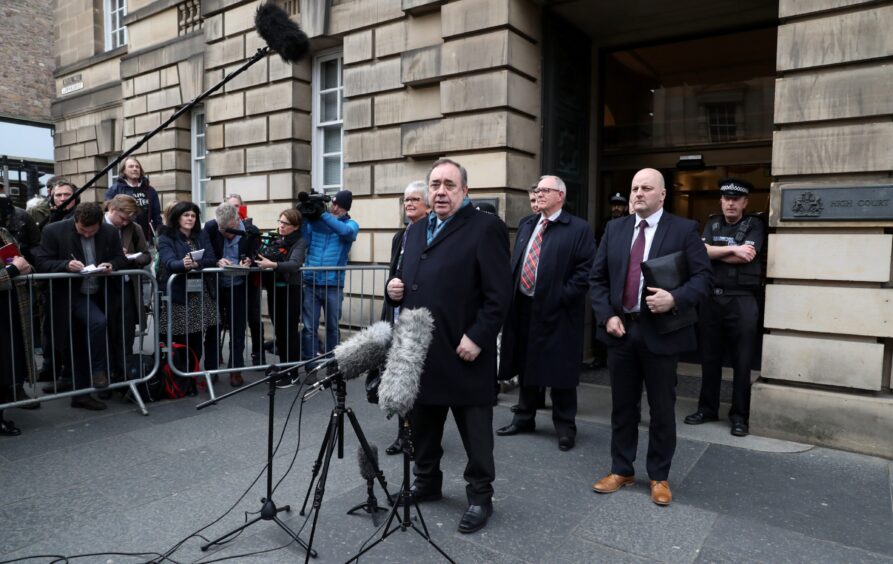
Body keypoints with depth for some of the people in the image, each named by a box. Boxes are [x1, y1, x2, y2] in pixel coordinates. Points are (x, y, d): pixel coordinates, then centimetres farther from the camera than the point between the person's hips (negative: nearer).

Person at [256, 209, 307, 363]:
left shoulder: (300, 242, -9)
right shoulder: (273, 238, 9)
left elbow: (294, 264, -24)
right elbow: (262, 256, 8)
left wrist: (272, 265, -38)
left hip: (291, 290, -5)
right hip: (273, 289, 5)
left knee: (290, 330, -3)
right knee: (279, 330, 11)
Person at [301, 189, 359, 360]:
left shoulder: (351, 224, 5)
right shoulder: (314, 221, 8)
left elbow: (346, 231, -19)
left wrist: (323, 213, -17)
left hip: (333, 285, 0)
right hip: (311, 283, 1)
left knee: (332, 327, 11)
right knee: (309, 327, 1)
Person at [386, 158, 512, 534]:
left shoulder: (485, 227, -8)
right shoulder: (416, 230, 16)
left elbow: (499, 294, -14)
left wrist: (477, 338, -19)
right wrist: (395, 287, 2)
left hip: (463, 351, -7)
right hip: (420, 350, 7)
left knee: (474, 432, 8)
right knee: (422, 424, 18)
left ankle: (480, 496, 24)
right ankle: (426, 482, 37)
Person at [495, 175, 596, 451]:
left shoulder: (578, 229, -6)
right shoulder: (526, 225, 13)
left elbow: (586, 270, -10)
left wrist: (562, 297, -15)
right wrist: (511, 294, 6)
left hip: (557, 311, -6)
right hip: (523, 307, 6)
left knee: (559, 369, 3)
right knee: (526, 365, 17)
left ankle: (565, 427, 20)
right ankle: (524, 418, 33)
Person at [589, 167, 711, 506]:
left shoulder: (684, 229, -2)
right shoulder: (614, 228, 8)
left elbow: (703, 277, -5)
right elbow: (597, 278, 7)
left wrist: (676, 299, -23)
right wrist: (607, 316, -5)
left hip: (661, 332, -3)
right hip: (620, 330, 3)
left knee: (662, 410, 9)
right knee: (622, 406, 13)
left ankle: (659, 477, 25)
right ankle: (621, 470, 28)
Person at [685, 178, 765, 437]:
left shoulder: (754, 225, 2)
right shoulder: (712, 224, 12)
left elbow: (746, 256, -14)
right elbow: (702, 251, -4)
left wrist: (715, 253, -5)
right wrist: (732, 249, -12)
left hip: (741, 300, -3)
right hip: (711, 297, 4)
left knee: (741, 360, 1)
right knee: (709, 357, 10)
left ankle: (740, 415, 12)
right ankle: (707, 408, 22)